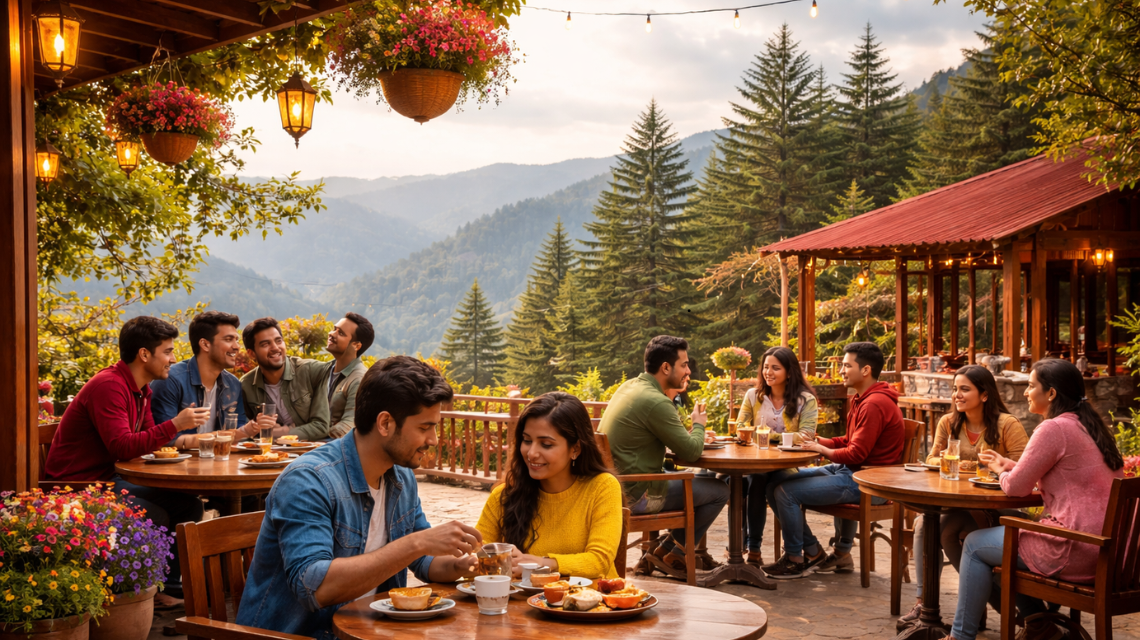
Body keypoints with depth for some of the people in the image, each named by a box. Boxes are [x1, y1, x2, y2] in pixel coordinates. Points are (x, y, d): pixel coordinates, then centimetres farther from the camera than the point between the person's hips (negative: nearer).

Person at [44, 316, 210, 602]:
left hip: (108, 479, 10)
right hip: (77, 487, -10)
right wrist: (174, 425, -32)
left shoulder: (141, 389, 10)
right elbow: (122, 447, -30)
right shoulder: (109, 386, -22)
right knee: (155, 517, -28)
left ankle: (168, 587, 6)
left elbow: (149, 439, 11)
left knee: (188, 504, -1)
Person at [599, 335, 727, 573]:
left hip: (615, 486, 10)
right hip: (636, 496, -10)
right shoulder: (655, 402, -22)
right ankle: (674, 552, 17)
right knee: (719, 491, 3)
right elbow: (690, 451, -17)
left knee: (688, 479, 29)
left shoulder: (629, 386, 9)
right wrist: (698, 424, 3)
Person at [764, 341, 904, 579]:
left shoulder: (875, 404, -20)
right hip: (847, 470, 11)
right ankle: (813, 551, 16)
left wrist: (821, 449, -8)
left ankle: (795, 560, 3)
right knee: (776, 481, 11)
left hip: (864, 481, -11)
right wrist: (817, 441, 4)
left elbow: (856, 453, -22)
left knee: (786, 491, -16)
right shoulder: (863, 399, 15)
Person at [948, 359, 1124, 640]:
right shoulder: (1090, 426, 13)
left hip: (1077, 553, -9)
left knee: (975, 544, 7)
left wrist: (1001, 471, 11)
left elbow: (1016, 487, -11)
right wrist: (1009, 466, 17)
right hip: (1109, 548, 9)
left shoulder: (1053, 429, -15)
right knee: (1006, 530, 27)